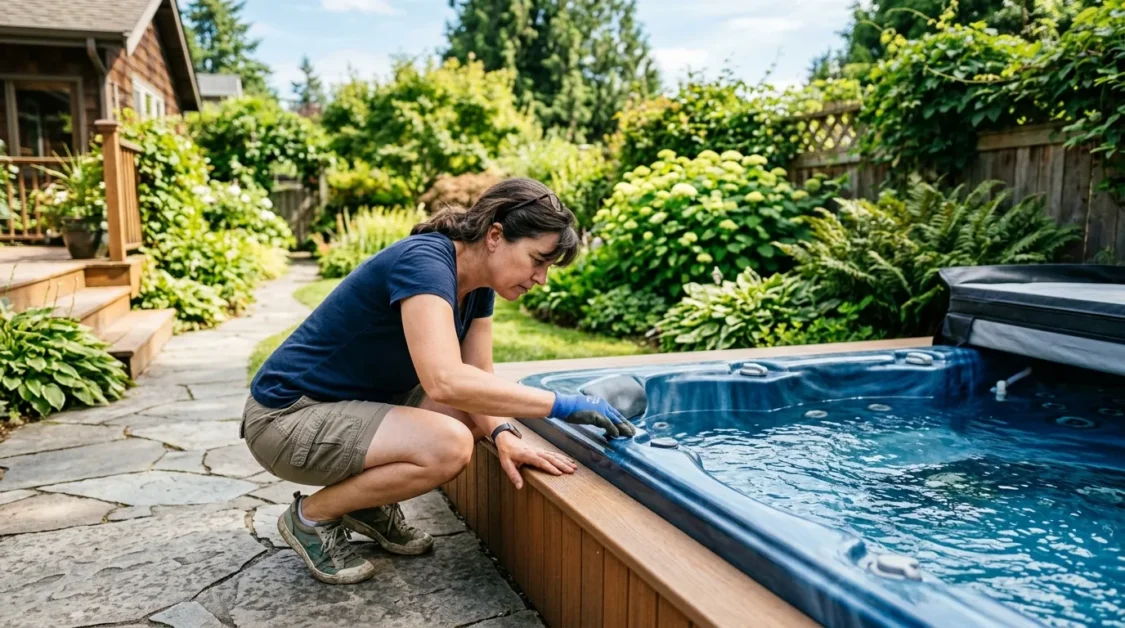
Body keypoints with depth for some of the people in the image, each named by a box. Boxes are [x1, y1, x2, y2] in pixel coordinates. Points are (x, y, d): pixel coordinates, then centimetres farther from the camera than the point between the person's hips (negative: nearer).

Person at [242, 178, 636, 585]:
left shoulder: (478, 283, 0)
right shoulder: (424, 262, -27)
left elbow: (479, 377, 2)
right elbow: (445, 382, -40)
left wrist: (504, 435, -18)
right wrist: (562, 404, -35)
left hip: (361, 402, 9)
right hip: (287, 417, -9)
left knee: (478, 410, 0)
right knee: (448, 446, -27)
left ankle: (370, 502, 13)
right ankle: (312, 516, -3)